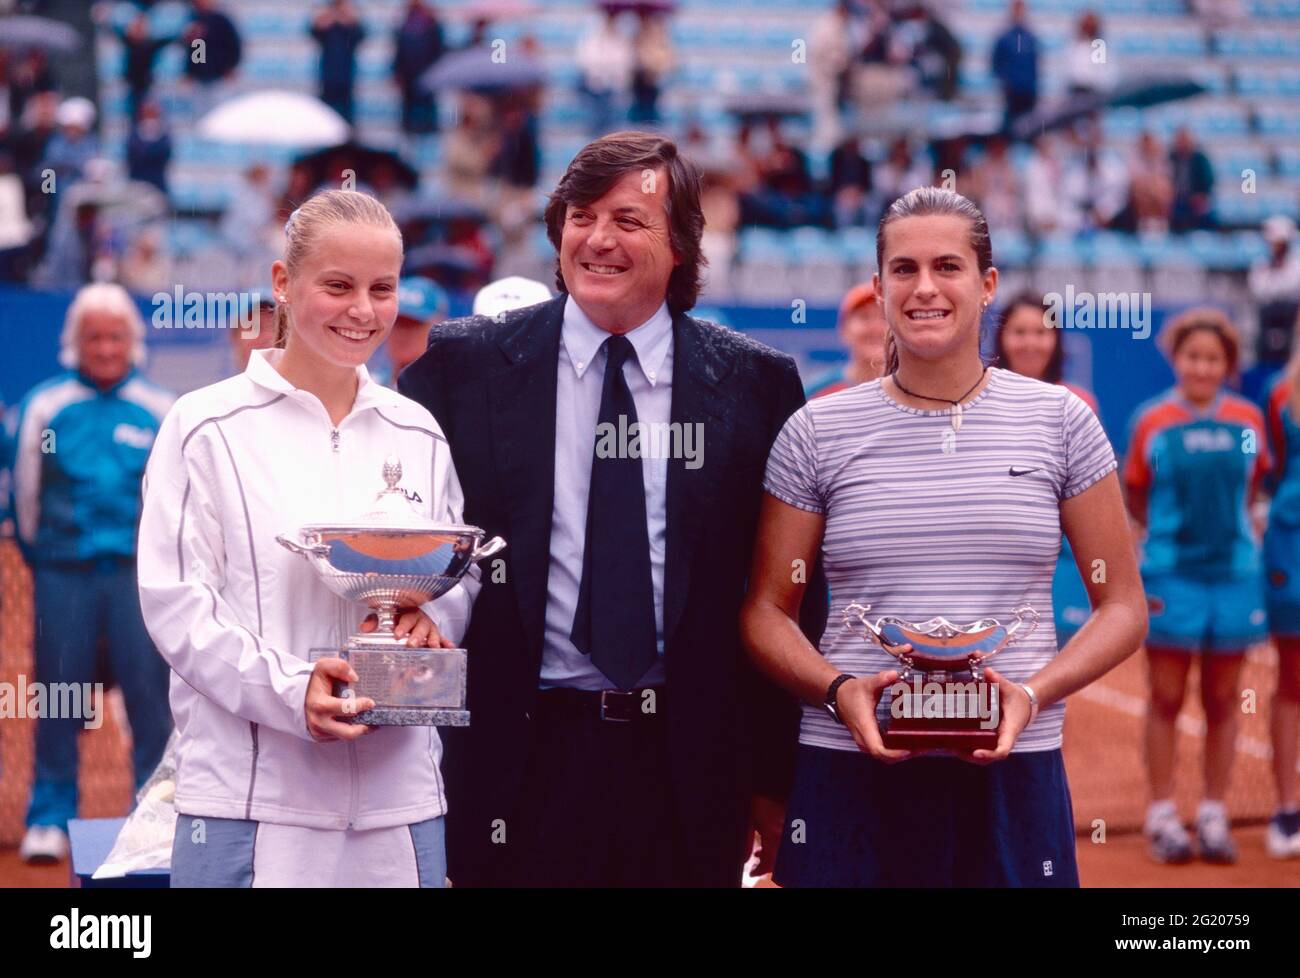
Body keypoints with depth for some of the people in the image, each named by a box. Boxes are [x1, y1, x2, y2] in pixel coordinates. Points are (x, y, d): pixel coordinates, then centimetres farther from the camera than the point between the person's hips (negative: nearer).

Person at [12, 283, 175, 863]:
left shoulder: (160, 412, 5)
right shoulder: (44, 407, 4)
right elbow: (24, 493, 12)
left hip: (138, 570, 0)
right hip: (64, 572, 0)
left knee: (150, 690, -3)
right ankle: (50, 818, 11)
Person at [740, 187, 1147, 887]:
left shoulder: (1061, 422, 6)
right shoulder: (816, 433, 5)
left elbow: (1122, 607, 7)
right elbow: (766, 611, 8)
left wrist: (1035, 693, -10)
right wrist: (838, 690, -12)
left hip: (1013, 775, 0)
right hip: (849, 774, 0)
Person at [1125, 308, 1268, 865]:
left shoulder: (1248, 421, 2)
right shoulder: (1152, 422, -2)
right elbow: (1134, 496, 8)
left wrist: (1225, 522, 7)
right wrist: (1173, 530, 2)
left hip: (1234, 574, 2)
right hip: (1170, 576, -2)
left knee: (1222, 700, 7)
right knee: (1166, 699, 2)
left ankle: (1214, 817, 16)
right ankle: (1163, 818, 9)